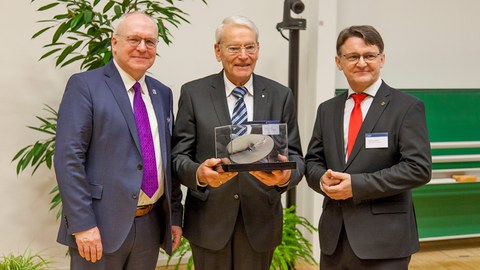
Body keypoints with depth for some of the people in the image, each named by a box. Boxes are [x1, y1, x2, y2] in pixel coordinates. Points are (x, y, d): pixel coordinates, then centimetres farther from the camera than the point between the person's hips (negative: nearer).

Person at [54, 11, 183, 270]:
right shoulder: (84, 85, -7)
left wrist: (175, 215, 11)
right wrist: (82, 224, -18)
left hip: (151, 225, 6)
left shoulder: (162, 93, 11)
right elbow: (68, 158, -13)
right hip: (101, 226, -5)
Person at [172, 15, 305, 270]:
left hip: (260, 219, 1)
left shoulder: (280, 95, 2)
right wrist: (199, 173, -25)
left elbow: (294, 156, 1)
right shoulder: (193, 93, -2)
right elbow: (179, 155, -3)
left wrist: (286, 176, -22)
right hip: (209, 219, -1)